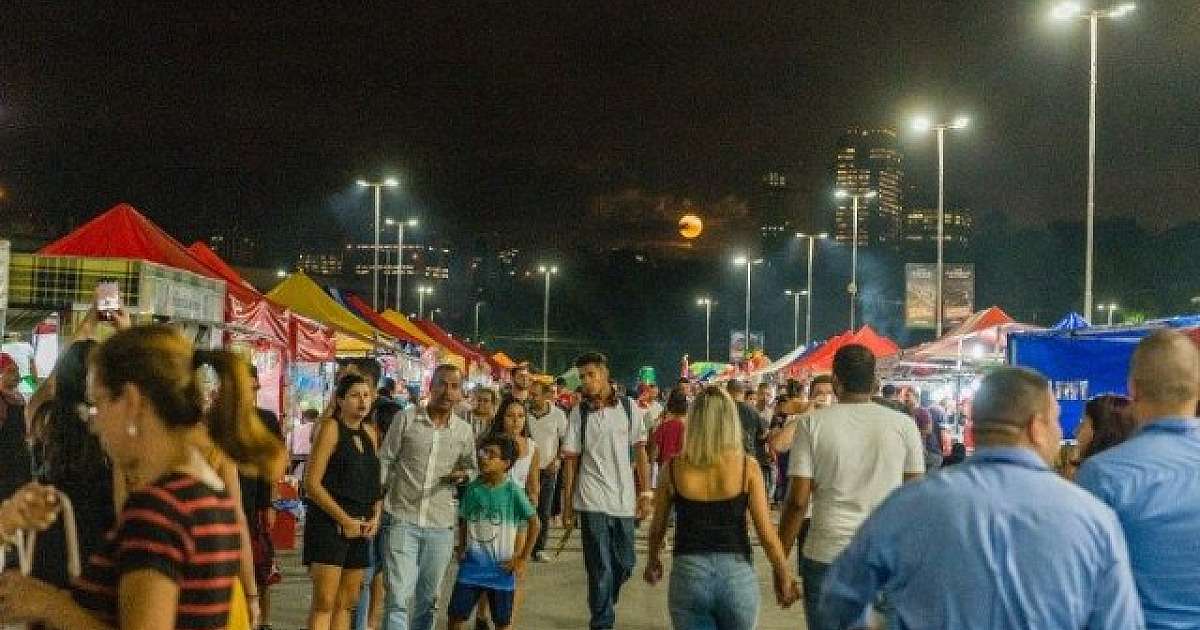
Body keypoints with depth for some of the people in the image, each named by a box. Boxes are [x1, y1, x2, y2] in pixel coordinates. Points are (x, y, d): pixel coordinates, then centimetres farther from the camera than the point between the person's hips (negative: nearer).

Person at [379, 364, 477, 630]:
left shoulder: (464, 431, 6)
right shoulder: (406, 418, -2)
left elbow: (470, 468, 18)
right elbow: (385, 461, 1)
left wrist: (462, 475, -5)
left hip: (441, 525, 3)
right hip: (401, 519, -3)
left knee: (428, 598, 13)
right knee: (398, 596, -10)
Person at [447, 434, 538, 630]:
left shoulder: (512, 491, -11)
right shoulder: (472, 489, 0)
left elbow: (534, 524, -8)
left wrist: (522, 559, -7)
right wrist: (461, 547, 4)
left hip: (501, 568, -3)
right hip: (472, 565, 3)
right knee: (455, 614, 2)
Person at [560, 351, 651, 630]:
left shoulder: (628, 407, 2)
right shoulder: (579, 412, -1)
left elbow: (640, 452, 6)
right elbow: (570, 460, 1)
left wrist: (645, 493, 0)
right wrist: (567, 504, 0)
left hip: (625, 500, 3)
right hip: (592, 501, -2)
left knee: (624, 565, 13)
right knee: (600, 568, -3)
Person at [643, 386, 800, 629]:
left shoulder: (673, 468, -2)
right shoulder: (748, 467, -6)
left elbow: (657, 527, 9)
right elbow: (767, 533, -5)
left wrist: (653, 561, 27)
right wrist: (783, 575, 9)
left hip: (688, 574, 0)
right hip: (737, 574, 0)